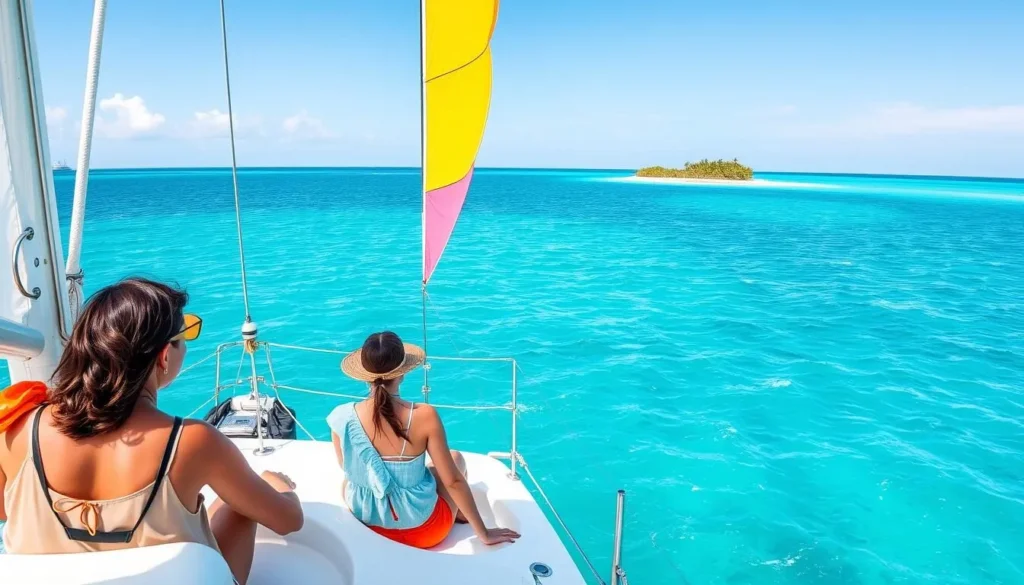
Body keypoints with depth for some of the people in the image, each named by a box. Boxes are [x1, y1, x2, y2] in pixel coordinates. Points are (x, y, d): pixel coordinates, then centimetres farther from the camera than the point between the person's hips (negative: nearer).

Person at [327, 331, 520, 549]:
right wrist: (484, 533, -6)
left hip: (367, 523, 2)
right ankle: (461, 512, 50)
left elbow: (348, 469, 1)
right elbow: (453, 482, -19)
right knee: (457, 457, 23)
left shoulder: (342, 417, -18)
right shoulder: (424, 416, -26)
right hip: (422, 530, -2)